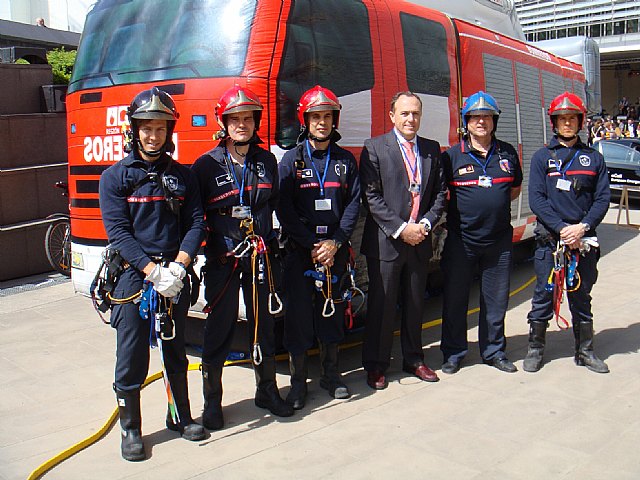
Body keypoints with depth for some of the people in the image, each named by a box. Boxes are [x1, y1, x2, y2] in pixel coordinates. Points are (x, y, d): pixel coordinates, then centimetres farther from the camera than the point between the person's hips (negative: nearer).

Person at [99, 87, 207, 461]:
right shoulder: (116, 176, 0)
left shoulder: (183, 176, 8)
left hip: (176, 276, 3)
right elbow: (118, 231, -8)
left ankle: (181, 416, 30)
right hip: (133, 275, -2)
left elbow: (196, 224, 1)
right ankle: (131, 428, 17)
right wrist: (152, 271, -18)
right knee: (132, 357, 2)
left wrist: (178, 267, -14)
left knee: (176, 352, 15)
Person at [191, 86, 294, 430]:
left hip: (261, 256, 3)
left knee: (264, 325, 12)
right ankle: (212, 401, 16)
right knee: (218, 330, 3)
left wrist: (268, 241, 7)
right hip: (222, 259, -3)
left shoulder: (266, 161, 7)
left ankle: (267, 391, 28)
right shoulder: (207, 164, -3)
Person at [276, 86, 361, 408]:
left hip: (335, 249, 2)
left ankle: (330, 373, 24)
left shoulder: (346, 160, 9)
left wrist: (335, 243, -9)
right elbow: (284, 209, -4)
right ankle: (298, 380, 11)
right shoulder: (291, 160, 2)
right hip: (299, 250, -2)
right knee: (298, 313, -1)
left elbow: (353, 204, 3)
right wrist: (313, 245, -12)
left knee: (332, 312, 10)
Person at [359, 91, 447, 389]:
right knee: (382, 306, 3)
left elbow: (440, 193, 9)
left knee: (415, 304, 14)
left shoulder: (432, 150, 10)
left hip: (419, 241, 4)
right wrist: (400, 228, -15)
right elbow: (371, 196, -10)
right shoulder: (374, 148, -3)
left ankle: (413, 360, 29)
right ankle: (376, 366, 16)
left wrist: (426, 224, -7)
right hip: (385, 242, -4)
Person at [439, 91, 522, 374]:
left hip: (499, 239, 3)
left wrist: (495, 203, 6)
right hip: (461, 240, -2)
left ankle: (493, 351, 27)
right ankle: (453, 353, 18)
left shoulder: (508, 153, 8)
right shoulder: (452, 155, -1)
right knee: (455, 299, 4)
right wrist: (459, 208, -4)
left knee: (496, 300, 11)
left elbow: (515, 189, 19)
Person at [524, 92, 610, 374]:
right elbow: (536, 199, -4)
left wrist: (582, 227, -13)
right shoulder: (542, 157, 4)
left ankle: (585, 351, 23)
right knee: (544, 295, 3)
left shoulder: (593, 158, 9)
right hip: (549, 239, -2)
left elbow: (602, 199, 3)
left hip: (584, 239, 2)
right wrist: (562, 229, -14)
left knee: (582, 296, 11)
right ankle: (535, 348, 17)